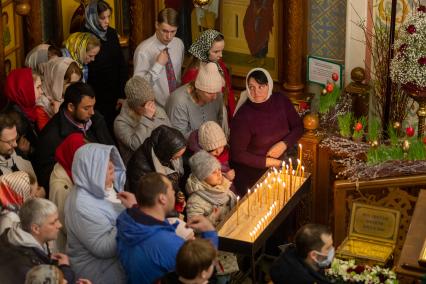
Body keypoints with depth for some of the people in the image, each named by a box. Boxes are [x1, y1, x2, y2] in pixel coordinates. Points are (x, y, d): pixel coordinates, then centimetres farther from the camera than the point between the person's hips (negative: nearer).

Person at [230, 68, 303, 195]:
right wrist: (268, 162, -17)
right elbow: (237, 154, -13)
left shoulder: (281, 101, -2)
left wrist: (284, 144, -10)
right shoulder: (243, 115, -16)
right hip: (253, 169, -5)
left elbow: (298, 126, 9)